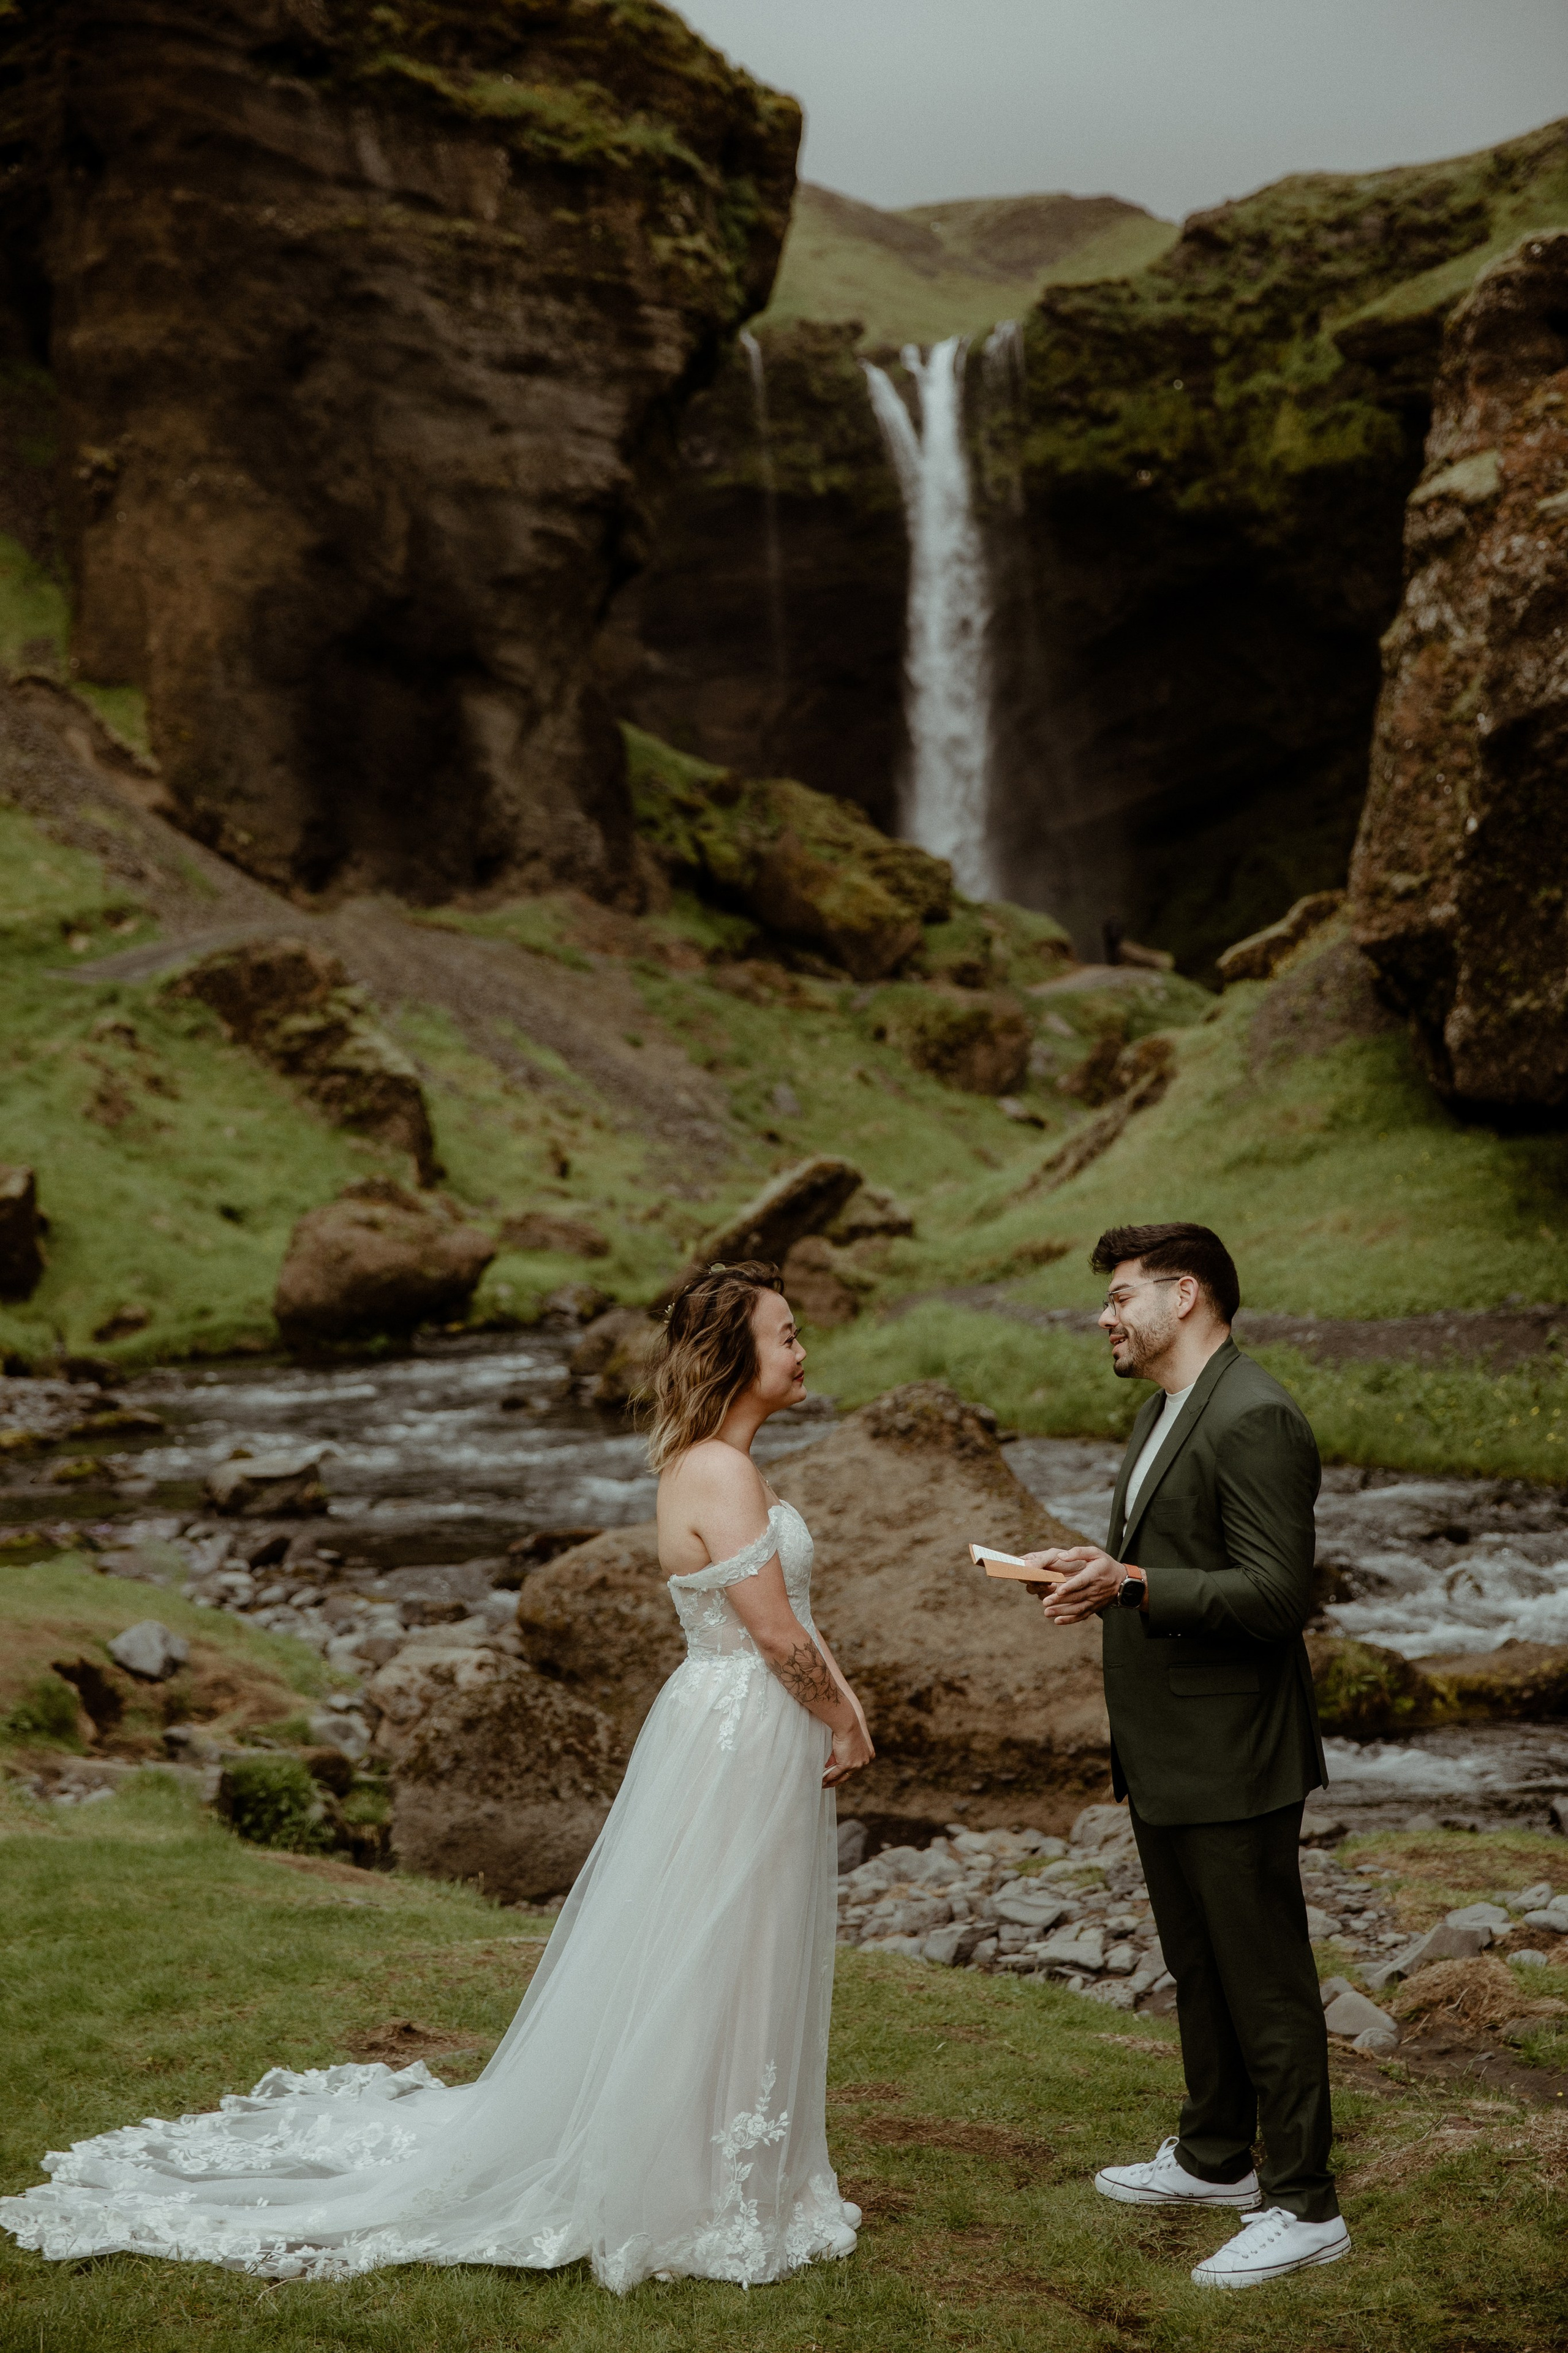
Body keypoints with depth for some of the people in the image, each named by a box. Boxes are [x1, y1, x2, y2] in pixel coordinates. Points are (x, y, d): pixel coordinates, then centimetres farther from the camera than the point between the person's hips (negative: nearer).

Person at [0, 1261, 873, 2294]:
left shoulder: (727, 1464, 11)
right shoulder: (718, 1473, -21)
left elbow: (795, 1615, 15)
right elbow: (778, 1636, -21)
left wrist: (845, 1704, 4)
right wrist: (840, 1719, -6)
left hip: (765, 1737, 10)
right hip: (740, 1738, -10)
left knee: (742, 1969, 18)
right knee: (704, 1972, 2)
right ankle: (683, 2202, 14)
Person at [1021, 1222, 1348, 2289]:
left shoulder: (1256, 1420, -20)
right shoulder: (1167, 1410, 13)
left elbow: (1276, 1595, -26)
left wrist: (1133, 1584, -30)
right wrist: (1101, 1564, 5)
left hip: (1232, 1760, -10)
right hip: (1166, 1756, 10)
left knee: (1265, 1981, 1)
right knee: (1199, 1969, 21)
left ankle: (1304, 2206, 11)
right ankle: (1214, 2158, 36)